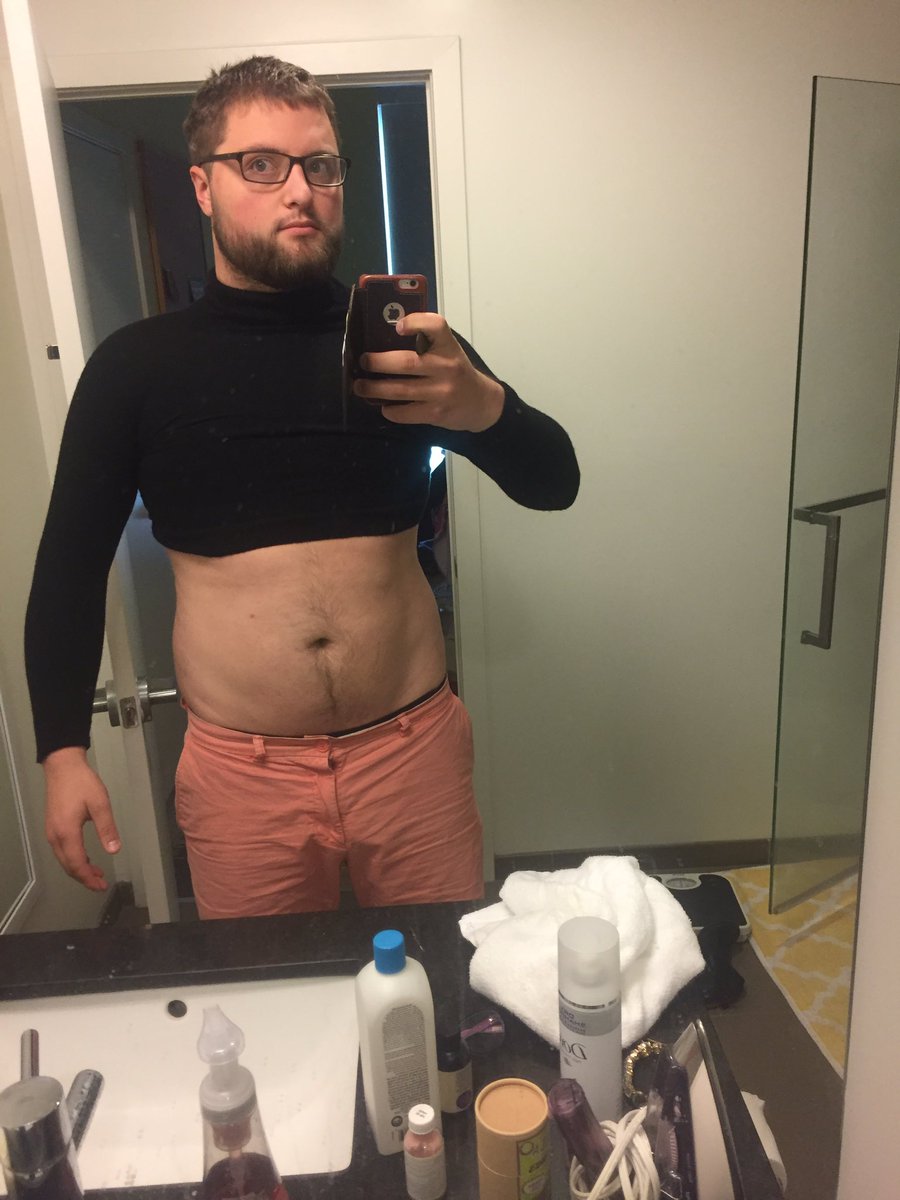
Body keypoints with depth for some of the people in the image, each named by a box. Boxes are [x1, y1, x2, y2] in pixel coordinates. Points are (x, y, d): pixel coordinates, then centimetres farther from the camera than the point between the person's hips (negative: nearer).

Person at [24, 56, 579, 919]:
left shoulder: (401, 340, 1)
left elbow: (553, 483, -2)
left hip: (415, 749, 1)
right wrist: (62, 749, -1)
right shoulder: (137, 364, 0)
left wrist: (483, 405, -23)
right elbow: (70, 565, 5)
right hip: (239, 771, 0)